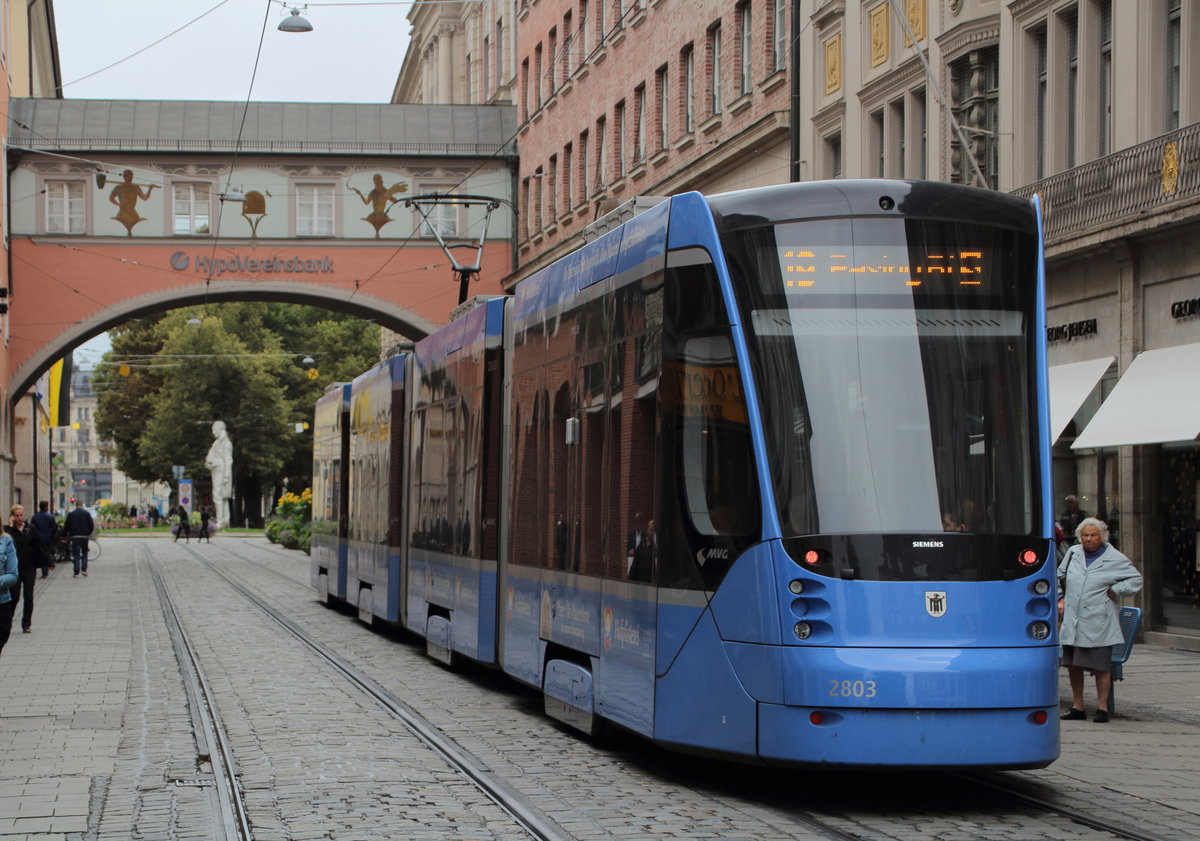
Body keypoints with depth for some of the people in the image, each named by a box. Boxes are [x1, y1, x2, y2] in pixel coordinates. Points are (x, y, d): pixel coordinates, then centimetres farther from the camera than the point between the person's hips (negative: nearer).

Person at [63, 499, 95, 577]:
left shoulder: (71, 514, -1)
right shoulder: (86, 514, -2)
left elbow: (66, 526, -2)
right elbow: (92, 526, -1)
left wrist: (64, 536, 7)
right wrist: (89, 533, 16)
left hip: (75, 537, -1)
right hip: (84, 536, 1)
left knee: (76, 554, 0)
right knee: (84, 553, 15)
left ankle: (76, 572, -5)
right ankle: (84, 569, 5)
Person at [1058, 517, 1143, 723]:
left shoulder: (1115, 559, 0)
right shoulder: (1073, 553, 11)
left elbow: (1136, 580, 7)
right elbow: (1060, 577, 25)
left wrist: (1115, 591, -2)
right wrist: (1061, 598, 13)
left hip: (1098, 624, -4)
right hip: (1072, 622, 4)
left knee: (1101, 667, -3)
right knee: (1073, 665, 8)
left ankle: (1102, 708, 6)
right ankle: (1077, 707, 19)